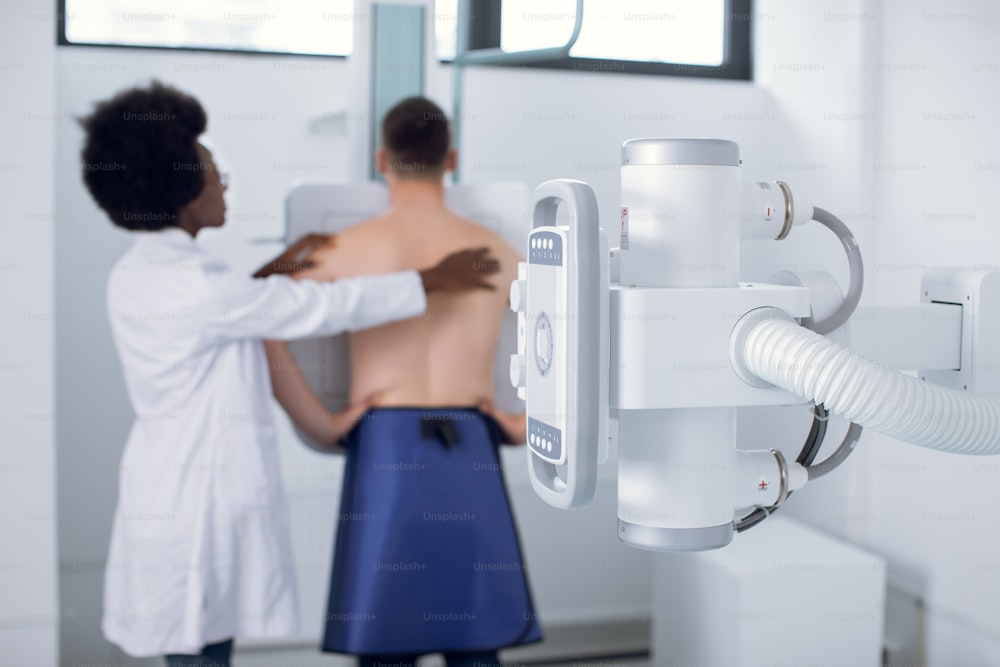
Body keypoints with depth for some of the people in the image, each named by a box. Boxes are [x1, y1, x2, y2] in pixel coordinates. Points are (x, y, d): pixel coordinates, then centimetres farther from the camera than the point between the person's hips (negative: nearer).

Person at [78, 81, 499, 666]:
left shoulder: (138, 274, 8)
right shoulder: (192, 283, -21)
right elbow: (327, 308, -16)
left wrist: (275, 270, 12)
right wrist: (435, 280, -5)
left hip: (177, 501, 9)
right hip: (200, 510, -9)